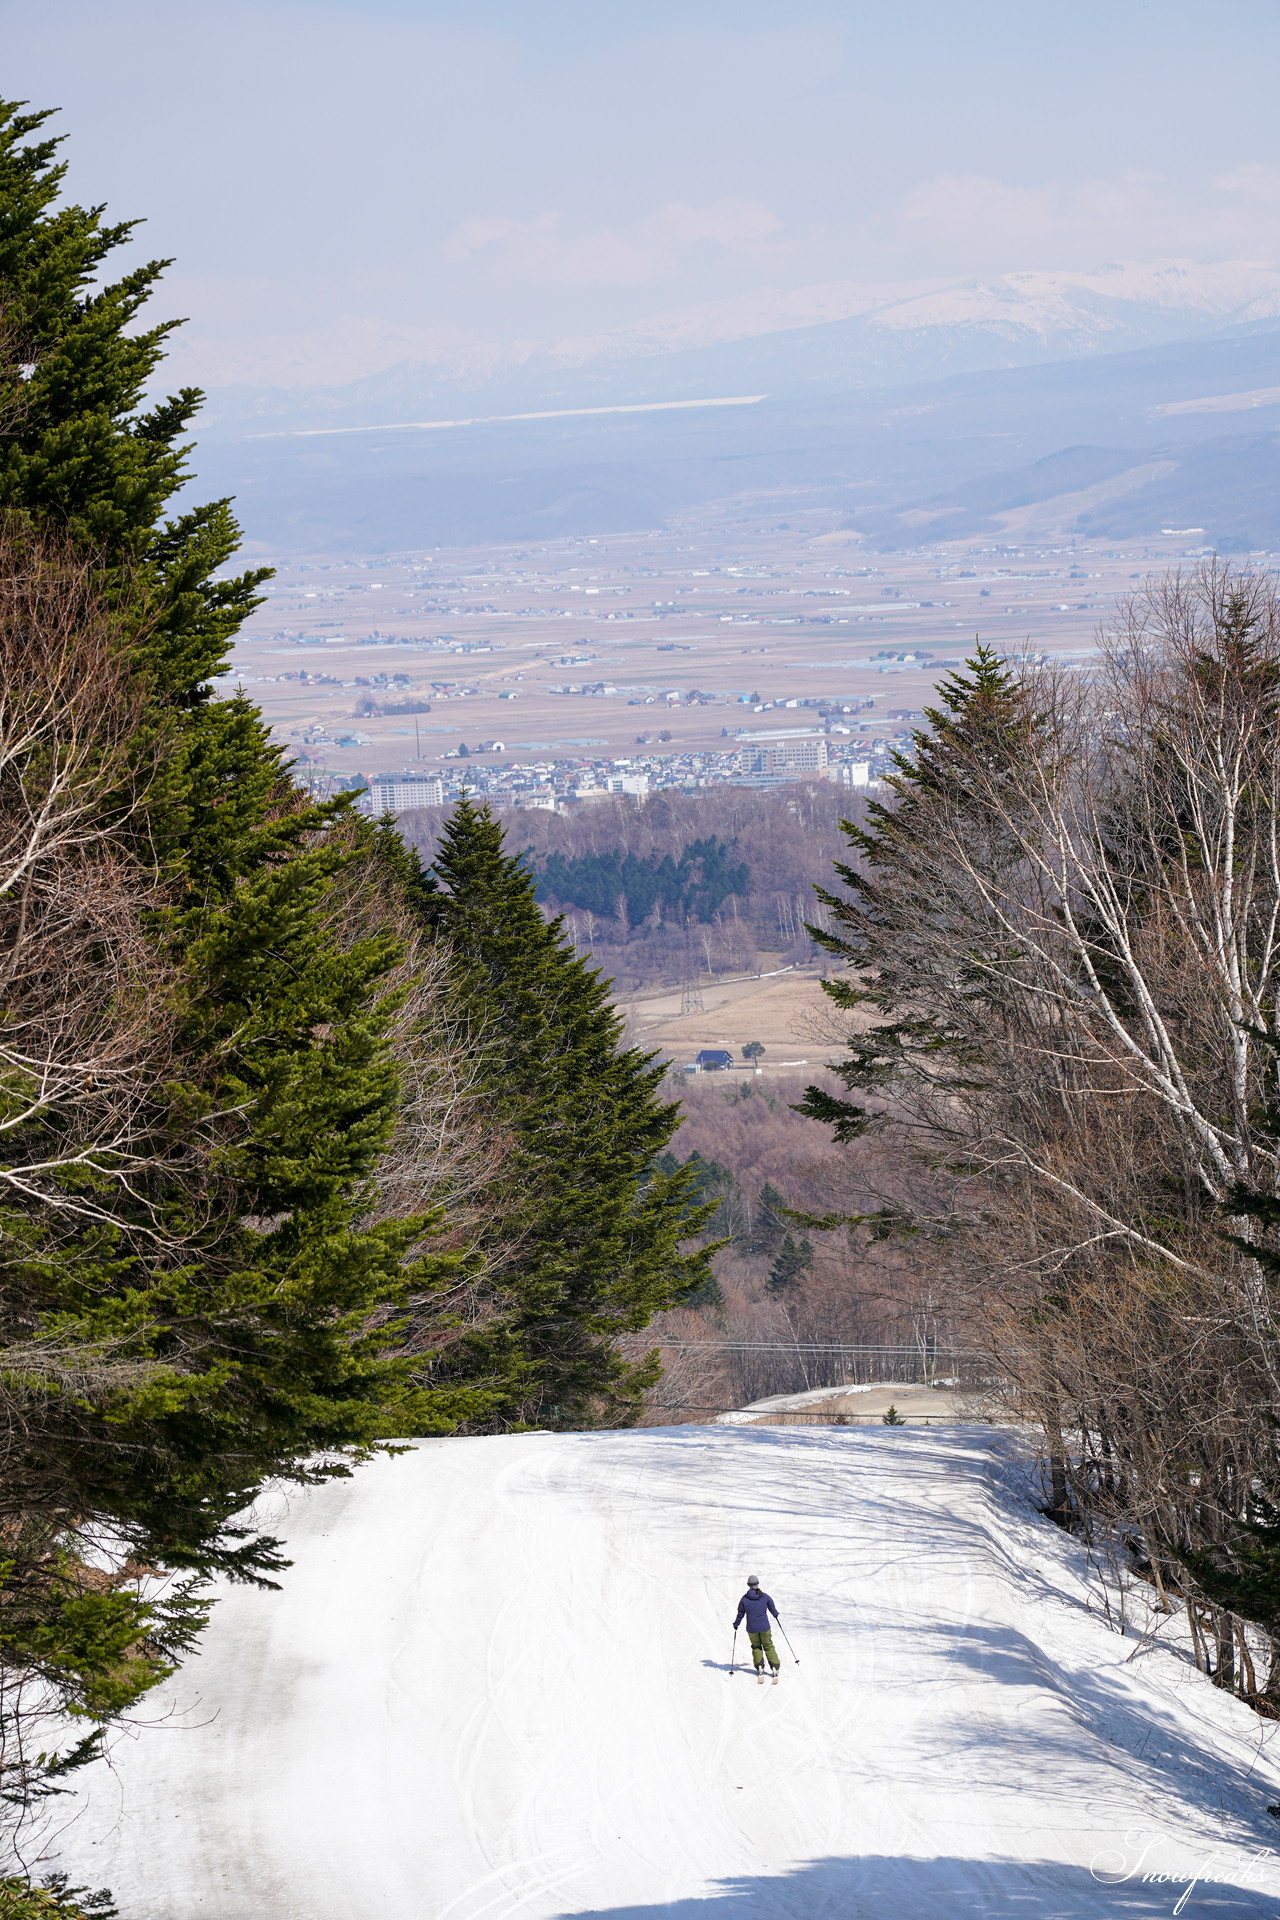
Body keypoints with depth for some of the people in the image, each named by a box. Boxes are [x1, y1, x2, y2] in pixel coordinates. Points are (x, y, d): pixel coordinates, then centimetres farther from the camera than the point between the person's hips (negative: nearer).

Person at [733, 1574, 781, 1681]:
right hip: (765, 1628, 0)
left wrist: (736, 1624, 17)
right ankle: (775, 1668, 4)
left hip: (752, 1629, 0)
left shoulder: (744, 1599, -10)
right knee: (768, 1647, 12)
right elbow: (772, 1608, 9)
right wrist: (776, 1615, 31)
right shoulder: (764, 1597, -8)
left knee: (756, 1647, 19)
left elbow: (740, 1614, 0)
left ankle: (760, 1668, 10)